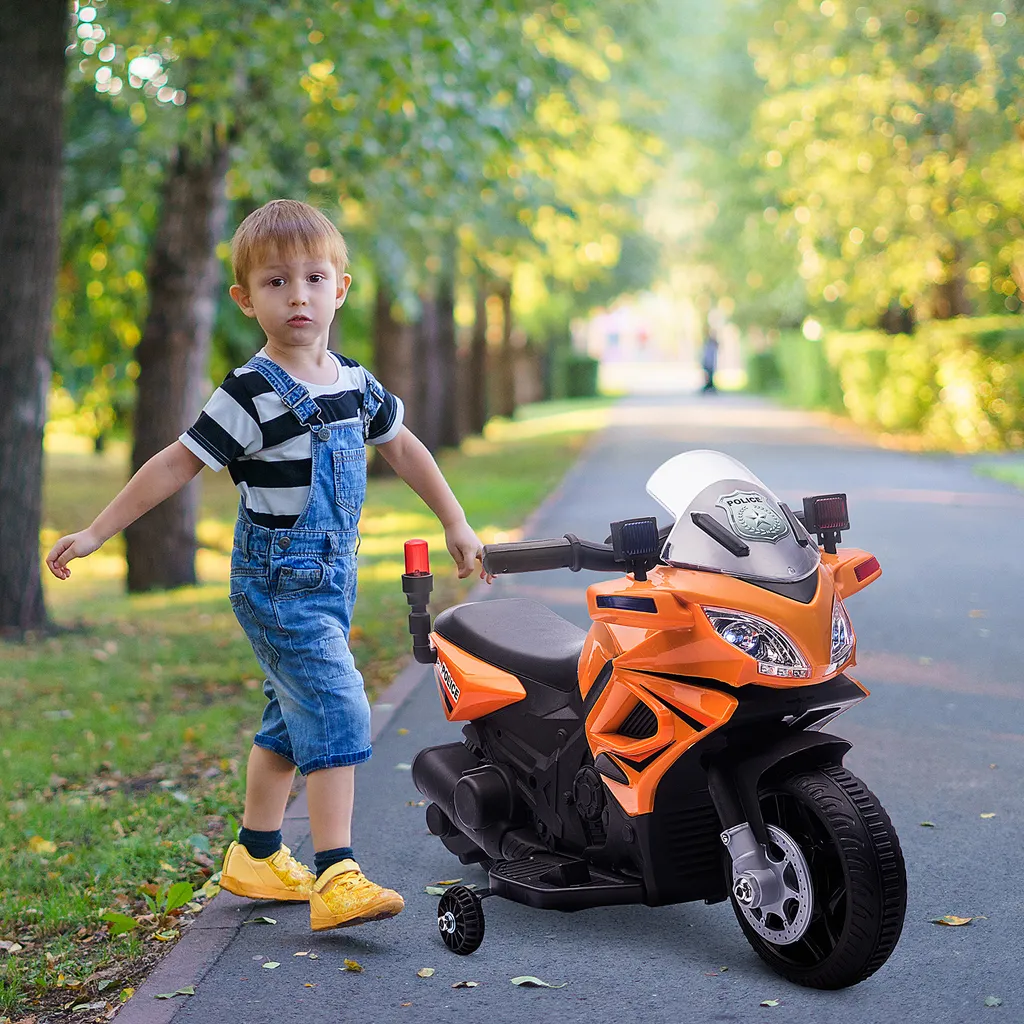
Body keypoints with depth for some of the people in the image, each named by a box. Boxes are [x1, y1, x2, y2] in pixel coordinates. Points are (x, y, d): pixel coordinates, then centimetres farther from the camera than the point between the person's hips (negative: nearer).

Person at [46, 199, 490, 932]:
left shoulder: (355, 383, 6)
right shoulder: (252, 394, -14)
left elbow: (402, 447, 21)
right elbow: (177, 463, -11)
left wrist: (457, 525, 24)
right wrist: (95, 534, -9)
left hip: (332, 577, 8)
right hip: (277, 583, -8)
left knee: (294, 718, 17)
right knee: (337, 711, -16)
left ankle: (256, 856, 31)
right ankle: (337, 877, -16)